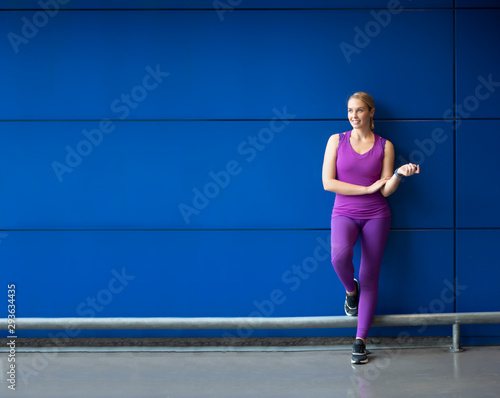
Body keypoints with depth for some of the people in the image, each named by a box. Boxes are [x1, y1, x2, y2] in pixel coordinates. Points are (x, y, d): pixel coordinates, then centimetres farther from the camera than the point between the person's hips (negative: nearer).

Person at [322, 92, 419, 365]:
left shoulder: (384, 146, 3)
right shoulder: (337, 141, 3)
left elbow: (386, 190, -1)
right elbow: (328, 182, -6)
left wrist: (400, 173, -21)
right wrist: (368, 188, -9)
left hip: (376, 216, 1)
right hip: (344, 213, -1)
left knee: (370, 277, -2)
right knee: (340, 255, -31)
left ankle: (360, 341, 5)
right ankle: (350, 291, 3)